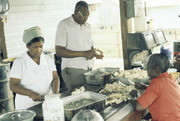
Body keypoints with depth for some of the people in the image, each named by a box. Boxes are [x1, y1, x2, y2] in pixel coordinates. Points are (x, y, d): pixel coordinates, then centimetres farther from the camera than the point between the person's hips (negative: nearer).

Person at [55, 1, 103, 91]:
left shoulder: (87, 26, 15)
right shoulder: (64, 25, -6)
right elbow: (59, 51, -15)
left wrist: (95, 52, -1)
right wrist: (84, 54, -18)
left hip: (88, 69, 6)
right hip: (73, 70, -6)